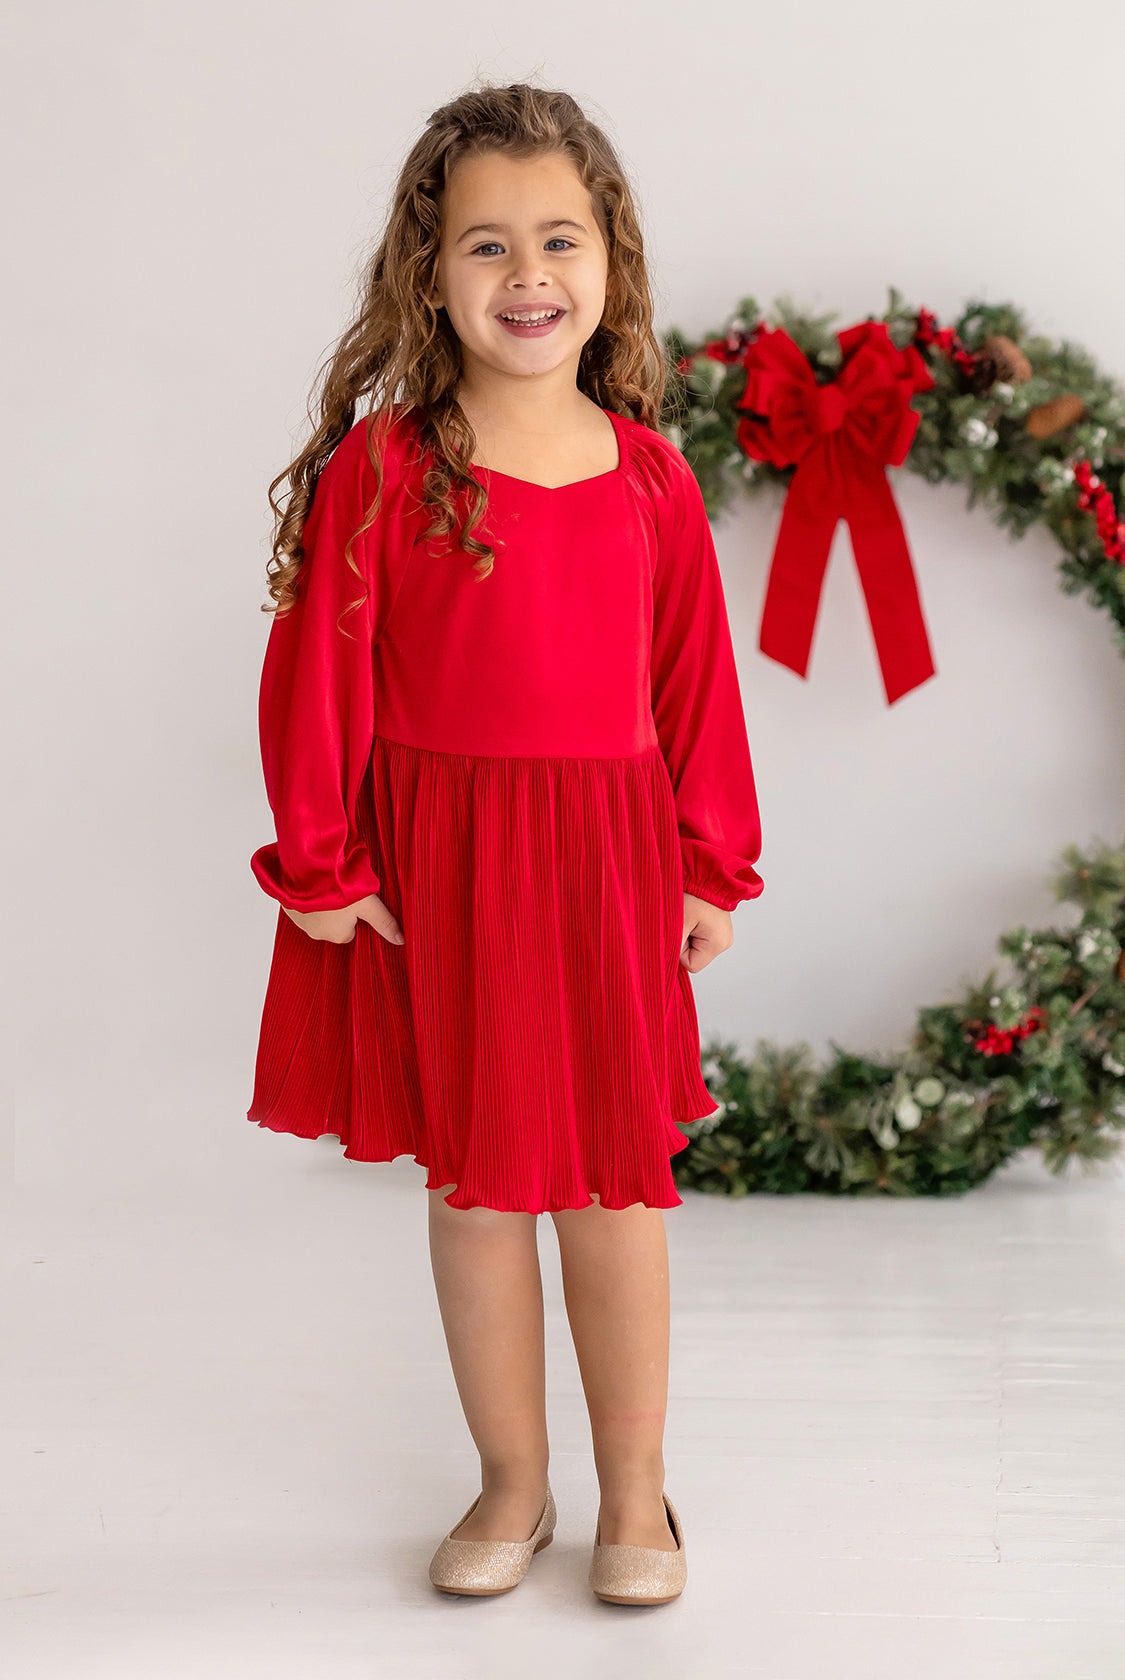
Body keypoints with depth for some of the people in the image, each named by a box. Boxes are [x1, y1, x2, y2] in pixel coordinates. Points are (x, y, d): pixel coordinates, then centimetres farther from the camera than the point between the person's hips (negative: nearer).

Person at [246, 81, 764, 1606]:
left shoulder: (651, 477, 1)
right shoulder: (378, 470, -7)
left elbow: (696, 682, 5)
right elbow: (317, 676, -6)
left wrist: (713, 868, 6)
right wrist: (319, 865, -6)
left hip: (609, 864, 2)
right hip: (436, 865, -1)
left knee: (616, 1179, 9)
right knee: (471, 1180, 10)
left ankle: (635, 1490, 26)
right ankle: (512, 1484, 28)